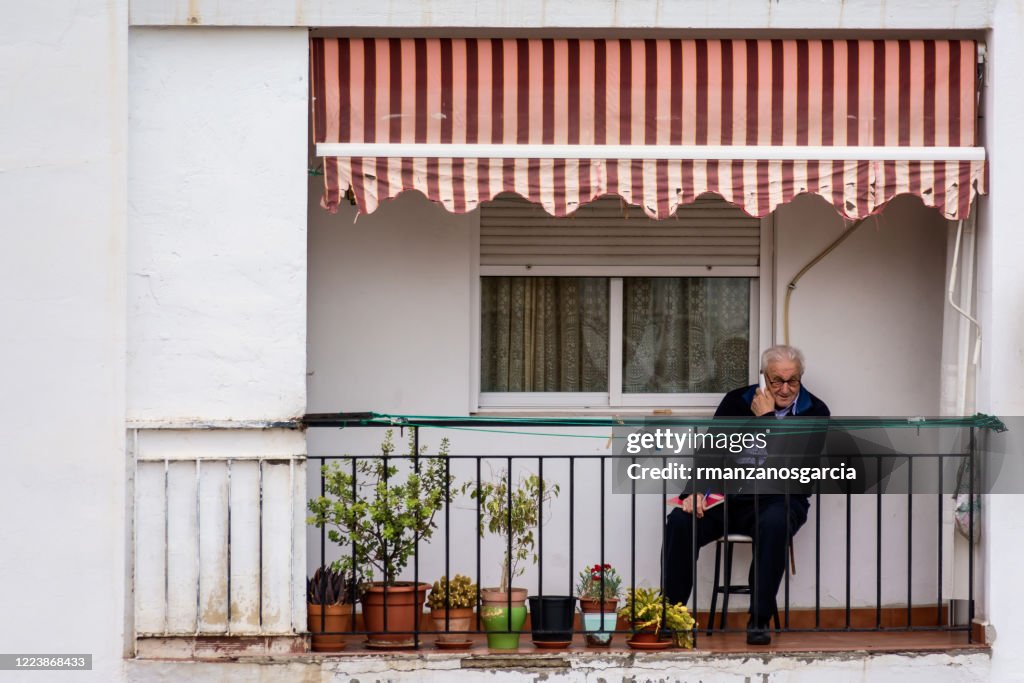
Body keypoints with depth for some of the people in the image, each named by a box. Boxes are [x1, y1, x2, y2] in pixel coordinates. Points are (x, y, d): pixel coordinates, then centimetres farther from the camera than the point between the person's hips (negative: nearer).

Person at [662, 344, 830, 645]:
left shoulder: (814, 411, 0)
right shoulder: (737, 401, 9)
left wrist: (767, 417, -11)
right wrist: (697, 489, -15)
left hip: (778, 499, -3)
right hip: (730, 496, 3)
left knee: (773, 525, -38)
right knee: (680, 522, -24)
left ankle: (759, 620, -28)